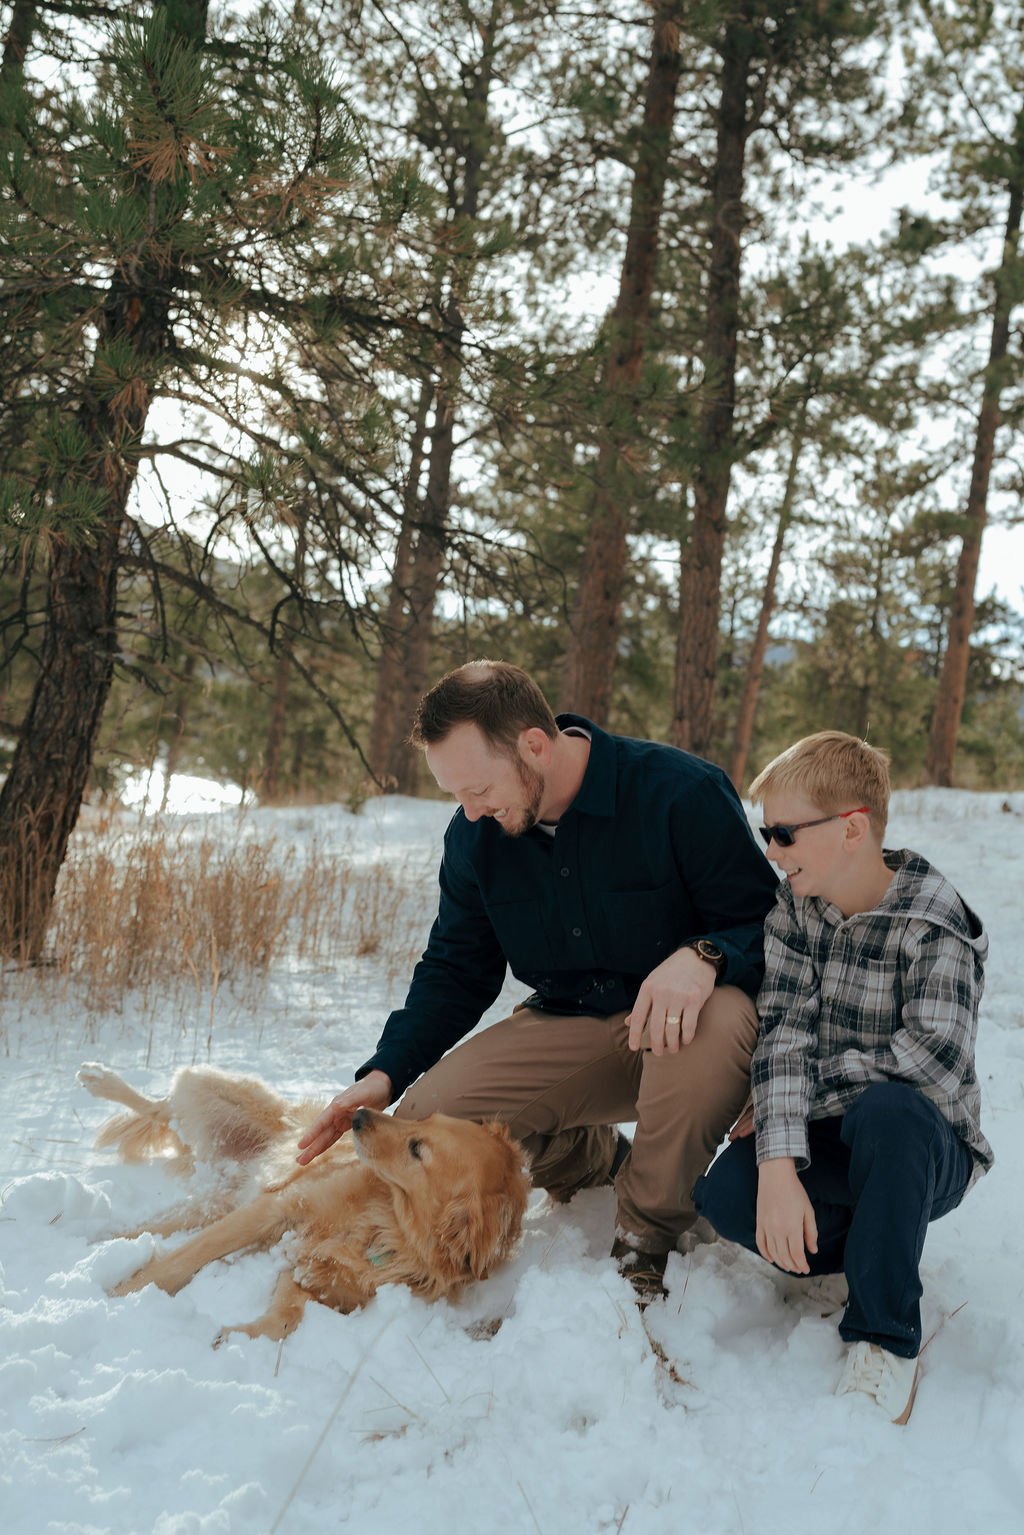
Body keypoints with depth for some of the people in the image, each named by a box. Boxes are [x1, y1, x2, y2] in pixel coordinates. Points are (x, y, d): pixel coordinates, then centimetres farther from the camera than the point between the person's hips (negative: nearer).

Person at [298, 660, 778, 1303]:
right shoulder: (476, 834, -2)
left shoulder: (682, 792, -18)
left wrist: (704, 956, -37)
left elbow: (770, 924, -14)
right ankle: (601, 1165, 11)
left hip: (679, 1025, -4)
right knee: (426, 1118, -17)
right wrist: (386, 1073, -6)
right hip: (567, 1028, 4)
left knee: (717, 1022, -40)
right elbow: (456, 969, 7)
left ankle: (648, 1236, -14)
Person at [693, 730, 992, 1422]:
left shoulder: (934, 923, -16)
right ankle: (878, 1250, 1)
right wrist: (779, 1163, -26)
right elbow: (783, 1035, -13)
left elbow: (936, 1061, -29)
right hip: (824, 1142, 4)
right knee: (723, 1193, -25)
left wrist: (817, 1083, -18)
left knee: (888, 1111, -39)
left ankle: (885, 1337, -21)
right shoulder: (793, 908, -1)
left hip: (923, 1149, -4)